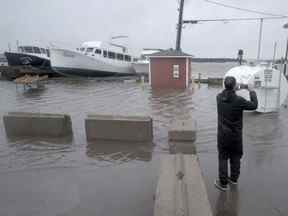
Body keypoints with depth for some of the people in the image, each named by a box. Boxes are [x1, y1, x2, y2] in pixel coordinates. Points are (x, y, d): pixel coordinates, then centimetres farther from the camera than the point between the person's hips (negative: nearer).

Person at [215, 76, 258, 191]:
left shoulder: (219, 97, -7)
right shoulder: (239, 100, -18)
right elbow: (254, 105, -4)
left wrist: (235, 89, 22)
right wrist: (251, 91, 7)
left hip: (222, 135, 1)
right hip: (236, 135, -1)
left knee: (223, 158, 9)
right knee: (235, 157, 19)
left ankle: (223, 183, 15)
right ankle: (234, 178, 35)